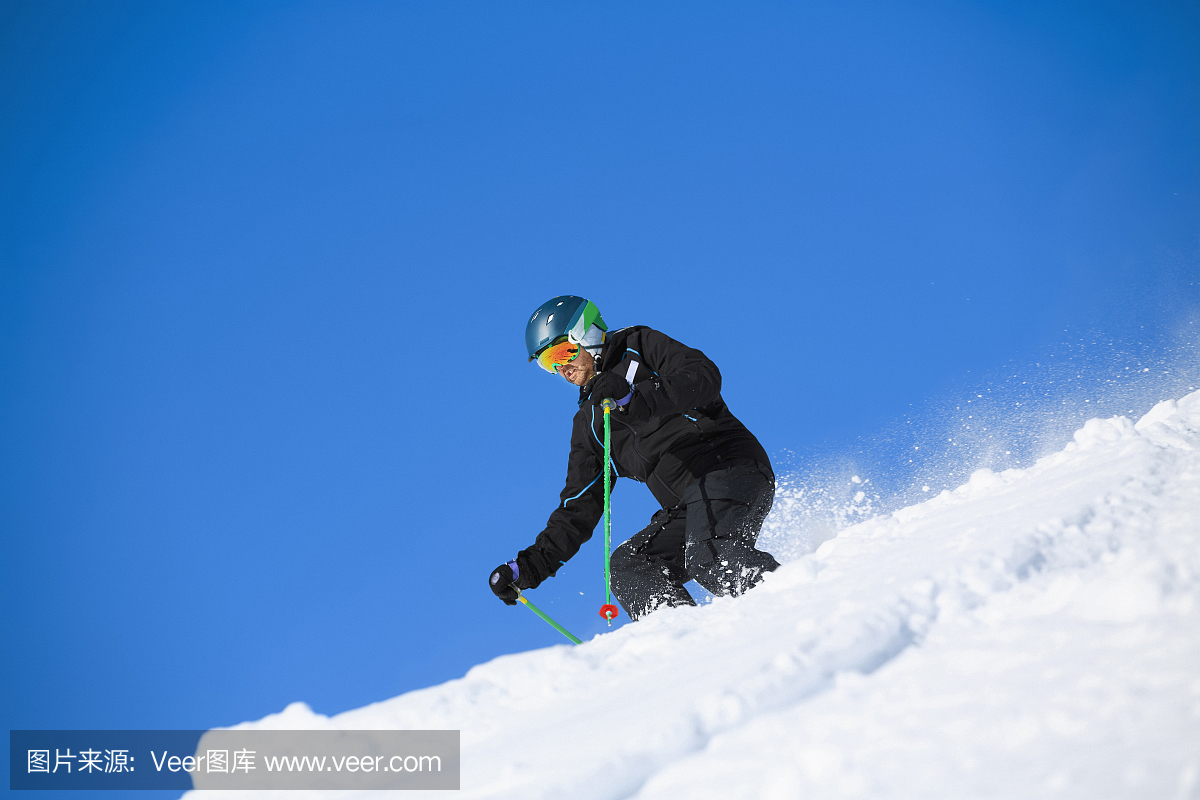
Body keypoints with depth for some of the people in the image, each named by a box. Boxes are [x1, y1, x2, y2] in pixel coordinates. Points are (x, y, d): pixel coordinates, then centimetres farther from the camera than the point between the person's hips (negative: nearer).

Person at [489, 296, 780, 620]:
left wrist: (635, 396, -22)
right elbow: (580, 507, 22)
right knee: (627, 567, -15)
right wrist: (530, 566, 13)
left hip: (729, 466, -7)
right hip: (686, 508, 7)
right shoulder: (588, 421, 23)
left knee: (709, 559, -32)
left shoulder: (637, 347, 7)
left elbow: (705, 377, -11)